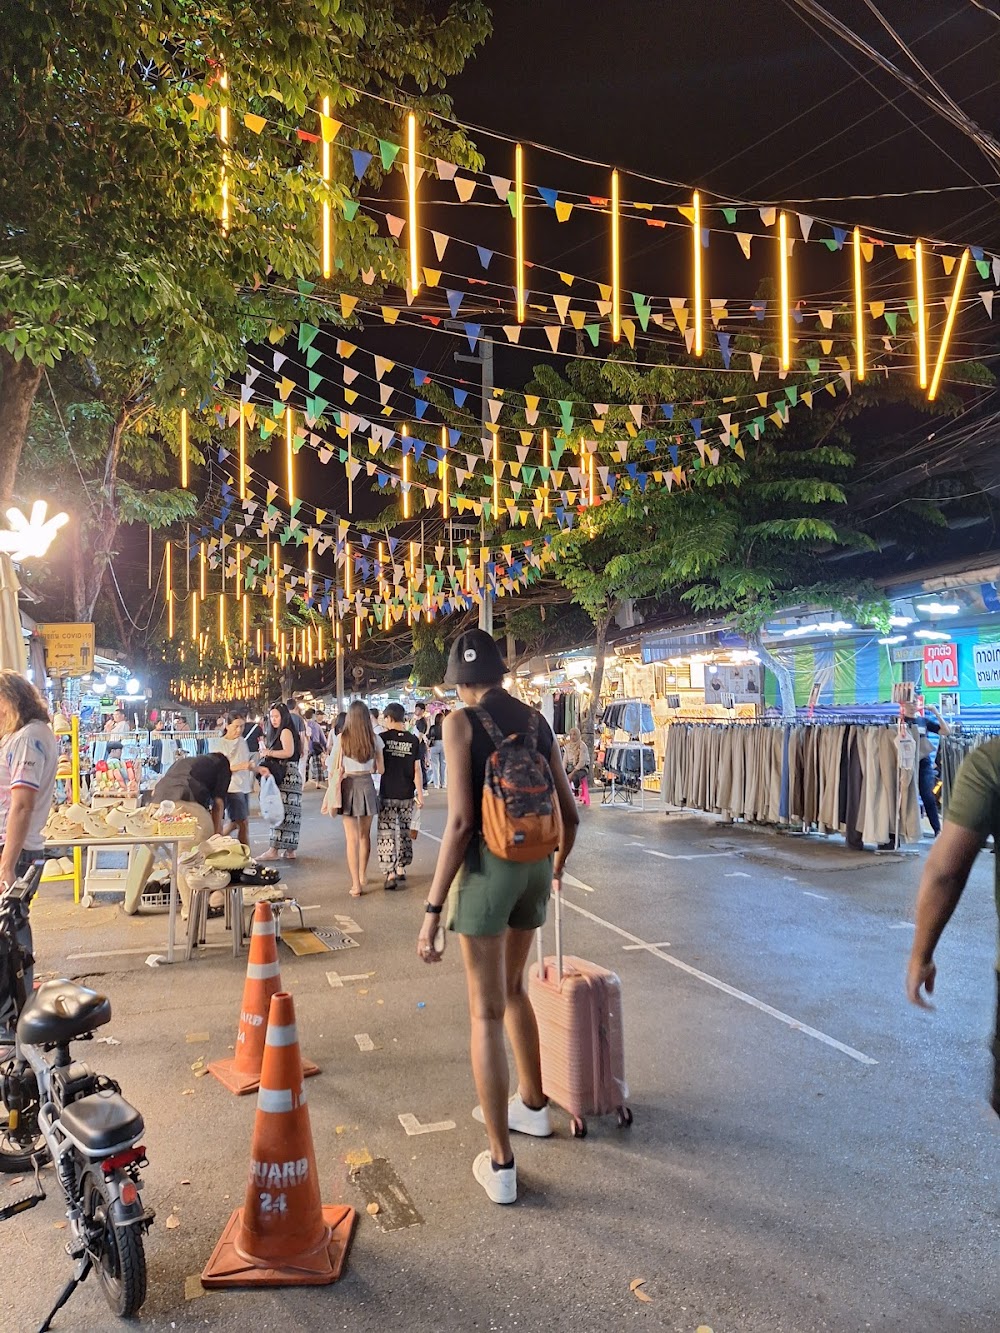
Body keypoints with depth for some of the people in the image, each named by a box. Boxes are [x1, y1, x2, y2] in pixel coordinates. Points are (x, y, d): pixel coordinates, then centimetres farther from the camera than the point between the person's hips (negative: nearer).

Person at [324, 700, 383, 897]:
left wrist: (331, 792, 11)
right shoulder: (375, 739, -4)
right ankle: (362, 876, 34)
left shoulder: (341, 739, -6)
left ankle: (356, 885, 0)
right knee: (365, 834, 19)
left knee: (352, 838, 2)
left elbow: (333, 769, -3)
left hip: (347, 785, -2)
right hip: (367, 785, 2)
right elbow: (380, 769, 1)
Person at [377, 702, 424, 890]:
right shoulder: (413, 740, -1)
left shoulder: (383, 738, -6)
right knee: (404, 832, 16)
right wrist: (420, 793, 5)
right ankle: (401, 869, 21)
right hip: (407, 795, 3)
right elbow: (417, 769, -1)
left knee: (386, 833, 1)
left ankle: (391, 874, -4)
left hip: (387, 794, -3)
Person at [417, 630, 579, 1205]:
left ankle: (501, 1164, 13)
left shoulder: (462, 722, -9)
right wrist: (557, 866, 29)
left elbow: (461, 820, -17)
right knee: (512, 988, 27)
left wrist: (434, 908, -13)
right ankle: (533, 1104, 44)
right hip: (537, 861, 6)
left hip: (490, 863, -6)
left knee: (487, 1012, 6)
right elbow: (570, 812, 10)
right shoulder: (536, 719, 7)